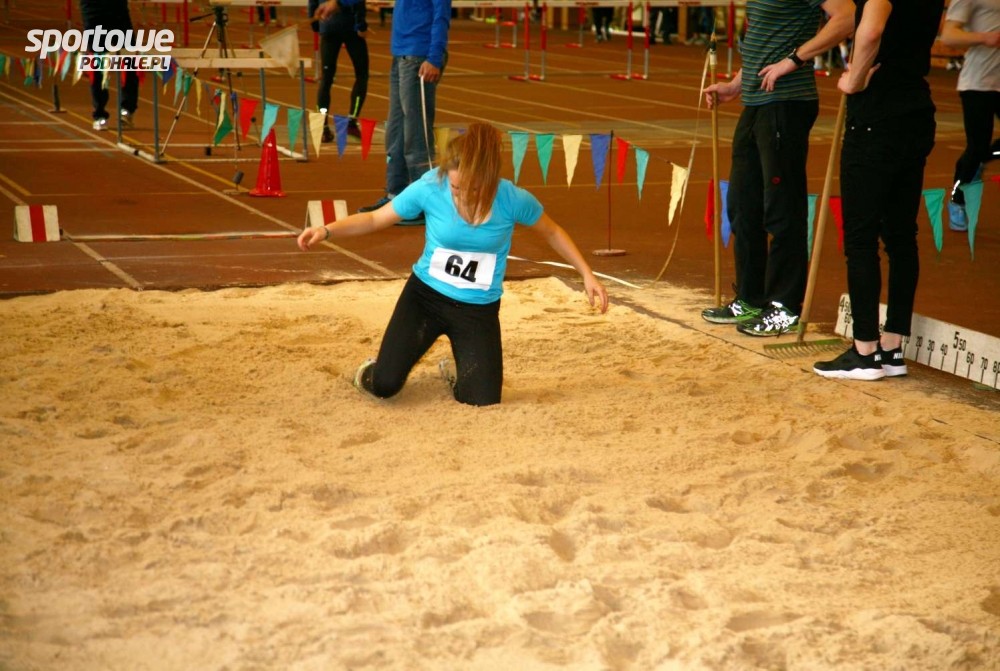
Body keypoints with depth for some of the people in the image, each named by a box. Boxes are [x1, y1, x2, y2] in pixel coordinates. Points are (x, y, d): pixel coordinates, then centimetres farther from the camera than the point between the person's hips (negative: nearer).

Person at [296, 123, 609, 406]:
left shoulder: (513, 200, -20)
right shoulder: (429, 187, -20)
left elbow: (552, 233, 1)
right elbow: (374, 219, -7)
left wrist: (587, 275, 0)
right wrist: (327, 230, -21)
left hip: (479, 310, 1)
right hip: (425, 296, 0)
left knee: (483, 400, -8)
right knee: (384, 386, -12)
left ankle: (457, 372, 29)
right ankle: (375, 371, 28)